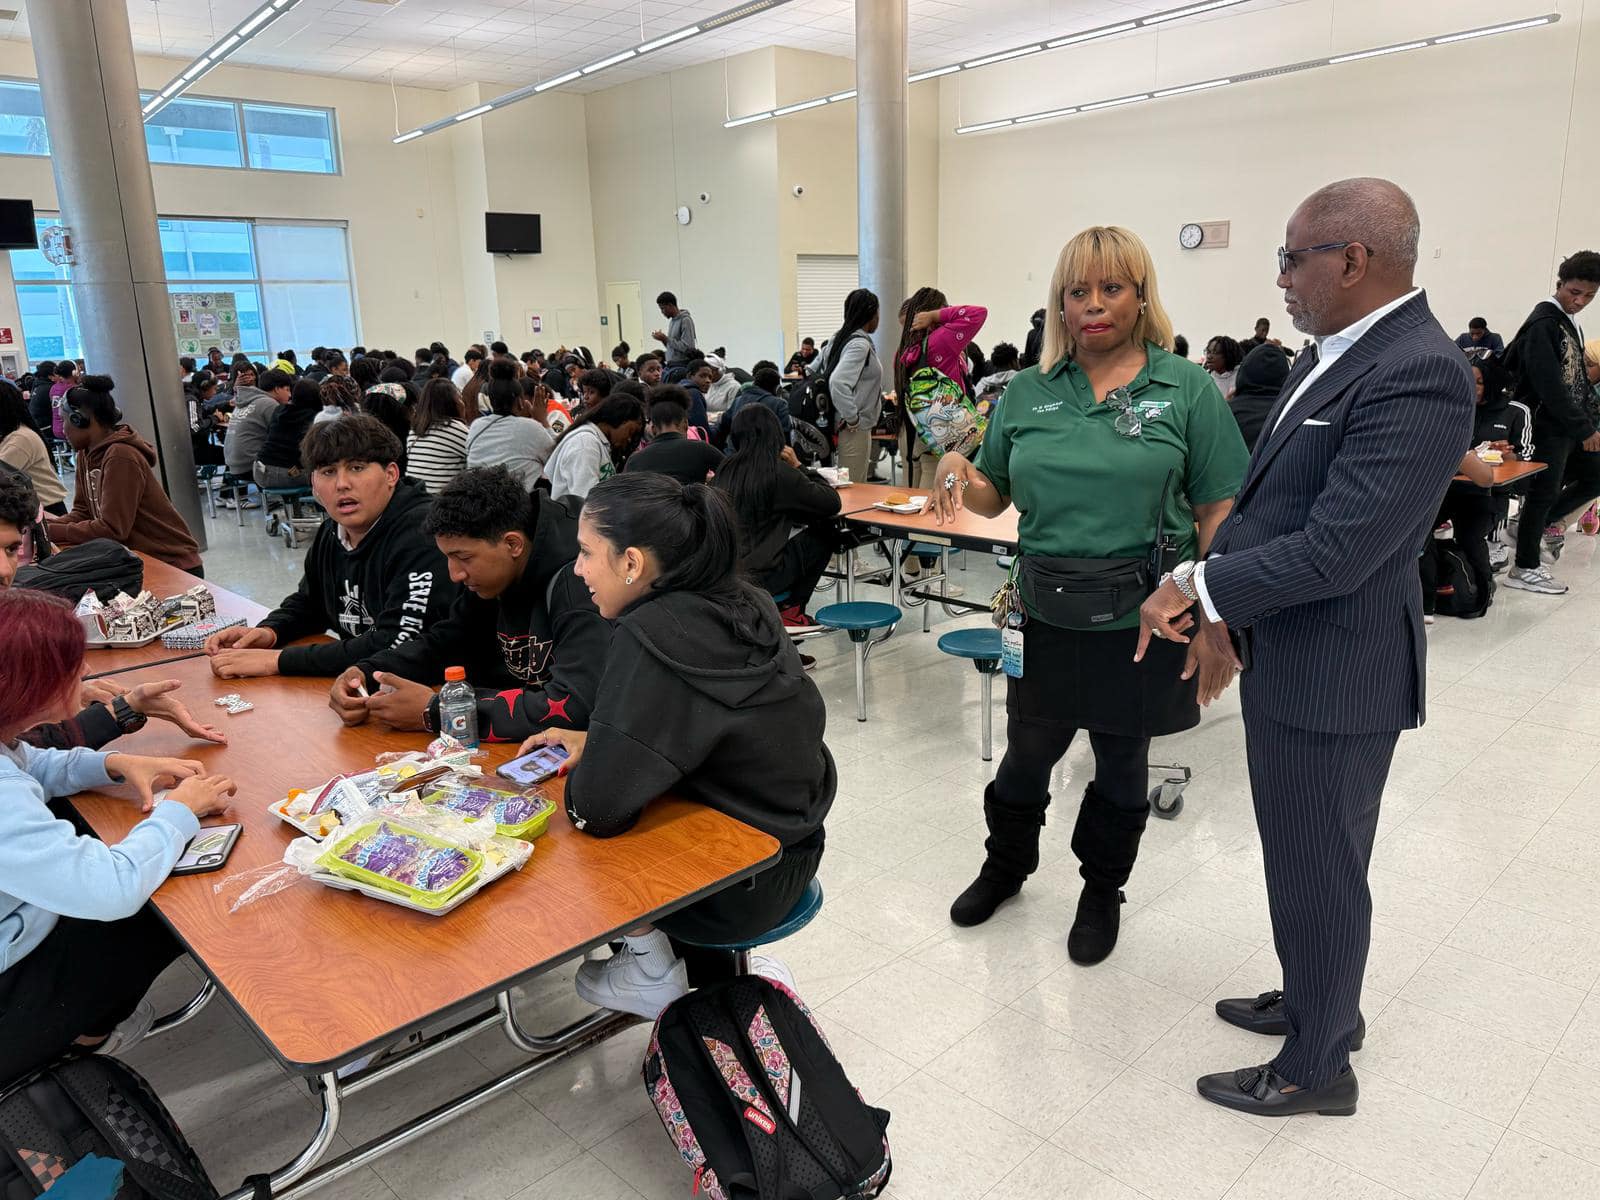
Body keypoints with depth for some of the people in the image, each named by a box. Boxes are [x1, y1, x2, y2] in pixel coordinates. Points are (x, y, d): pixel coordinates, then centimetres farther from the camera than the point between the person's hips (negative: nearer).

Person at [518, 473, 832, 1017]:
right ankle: (717, 965, 25)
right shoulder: (740, 604, -4)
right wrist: (596, 742, 3)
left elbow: (597, 806, -27)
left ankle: (656, 972, 21)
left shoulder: (653, 638, -28)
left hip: (741, 884, -7)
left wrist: (584, 770, -6)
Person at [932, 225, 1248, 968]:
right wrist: (956, 473, -13)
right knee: (1027, 753, 15)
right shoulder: (1028, 392, 4)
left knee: (1122, 763, 15)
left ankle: (1102, 892, 39)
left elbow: (1219, 513, -5)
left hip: (1143, 620, -2)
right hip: (1047, 615, 2)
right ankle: (1006, 865, 43)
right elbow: (996, 496, 10)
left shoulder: (1185, 388, -4)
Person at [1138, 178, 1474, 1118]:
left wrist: (1198, 583, -16)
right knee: (1300, 854, 24)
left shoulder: (1418, 376, -23)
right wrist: (1224, 594, 3)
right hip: (1288, 658, 9)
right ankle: (1317, 1002, 46)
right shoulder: (1337, 353, 7)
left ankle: (1317, 1068, 30)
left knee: (1318, 871, 8)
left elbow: (1335, 549, -27)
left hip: (1335, 675, -9)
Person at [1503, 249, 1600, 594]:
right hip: (1550, 426, -9)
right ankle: (1525, 569, 7)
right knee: (1545, 491, -3)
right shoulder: (1543, 323, -15)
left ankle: (1541, 523, 28)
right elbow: (1549, 385, -21)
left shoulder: (1570, 321, 14)